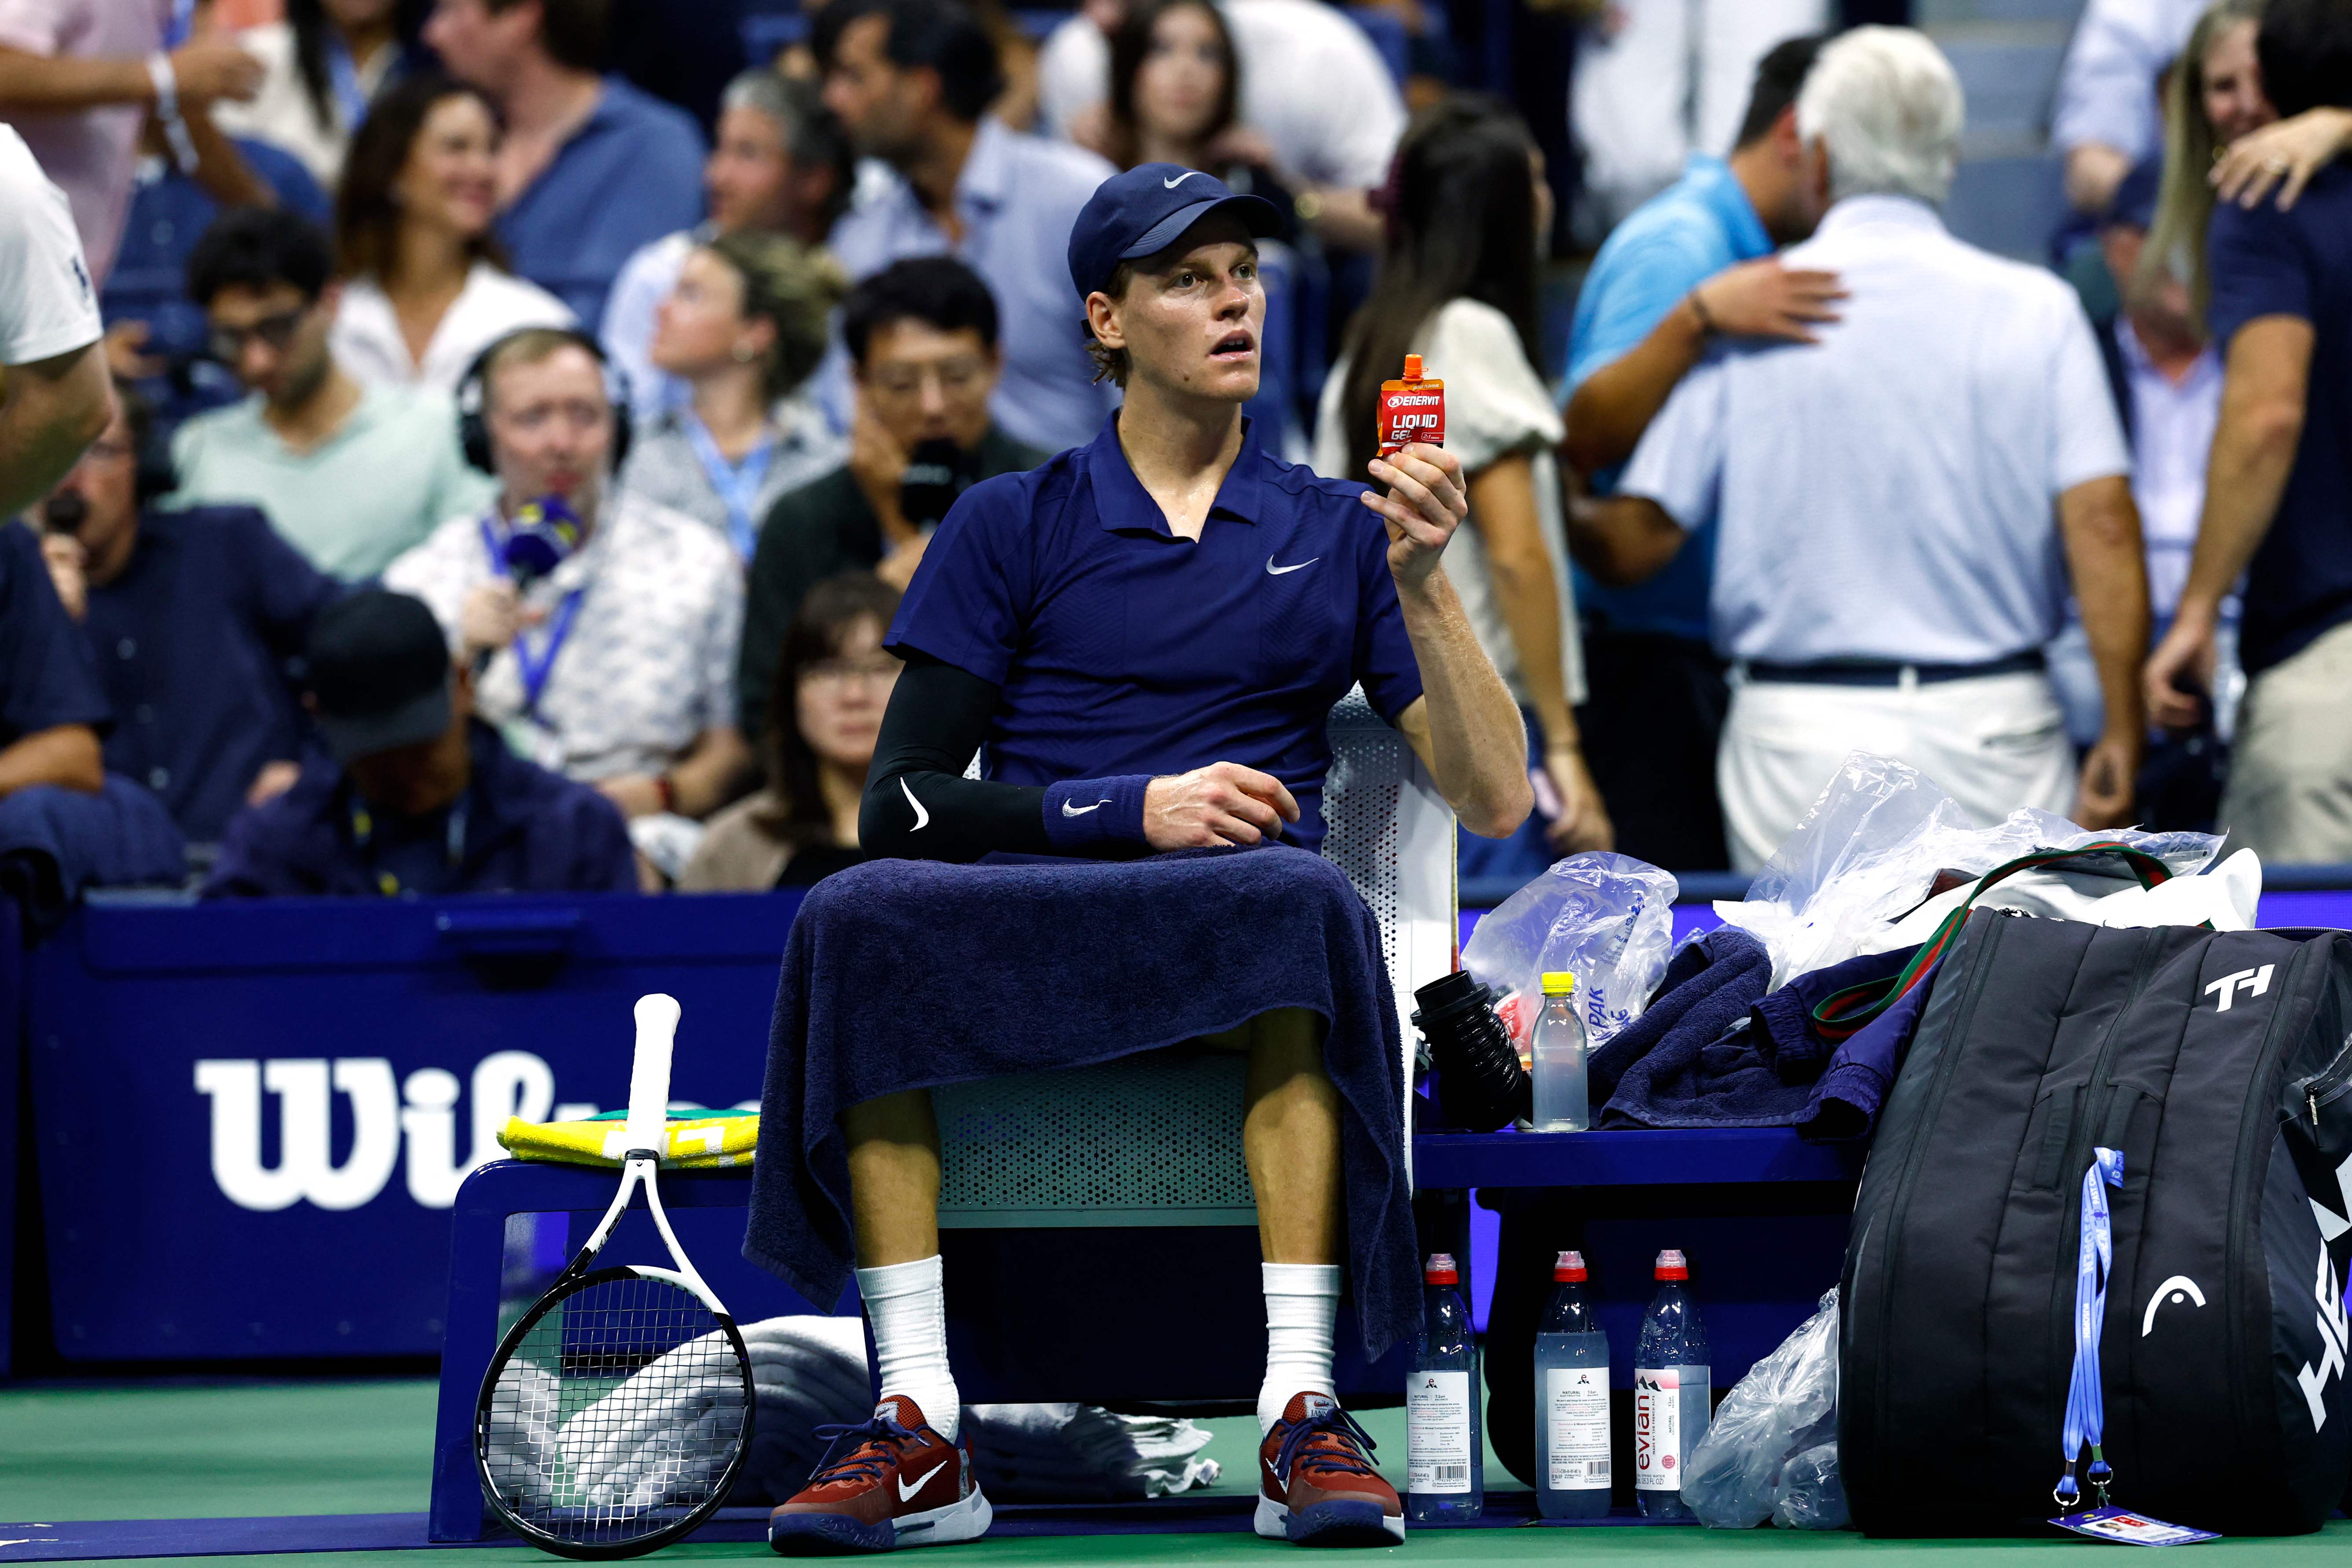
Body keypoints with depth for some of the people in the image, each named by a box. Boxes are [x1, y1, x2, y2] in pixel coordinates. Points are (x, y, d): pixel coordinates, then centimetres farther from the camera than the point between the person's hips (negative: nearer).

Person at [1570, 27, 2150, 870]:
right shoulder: (2036, 310, 1)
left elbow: (1634, 544, 0)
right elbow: (2101, 524, -7)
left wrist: (1560, 516, 22)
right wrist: (2122, 736, -5)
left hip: (1799, 733, 0)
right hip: (1992, 729, 0)